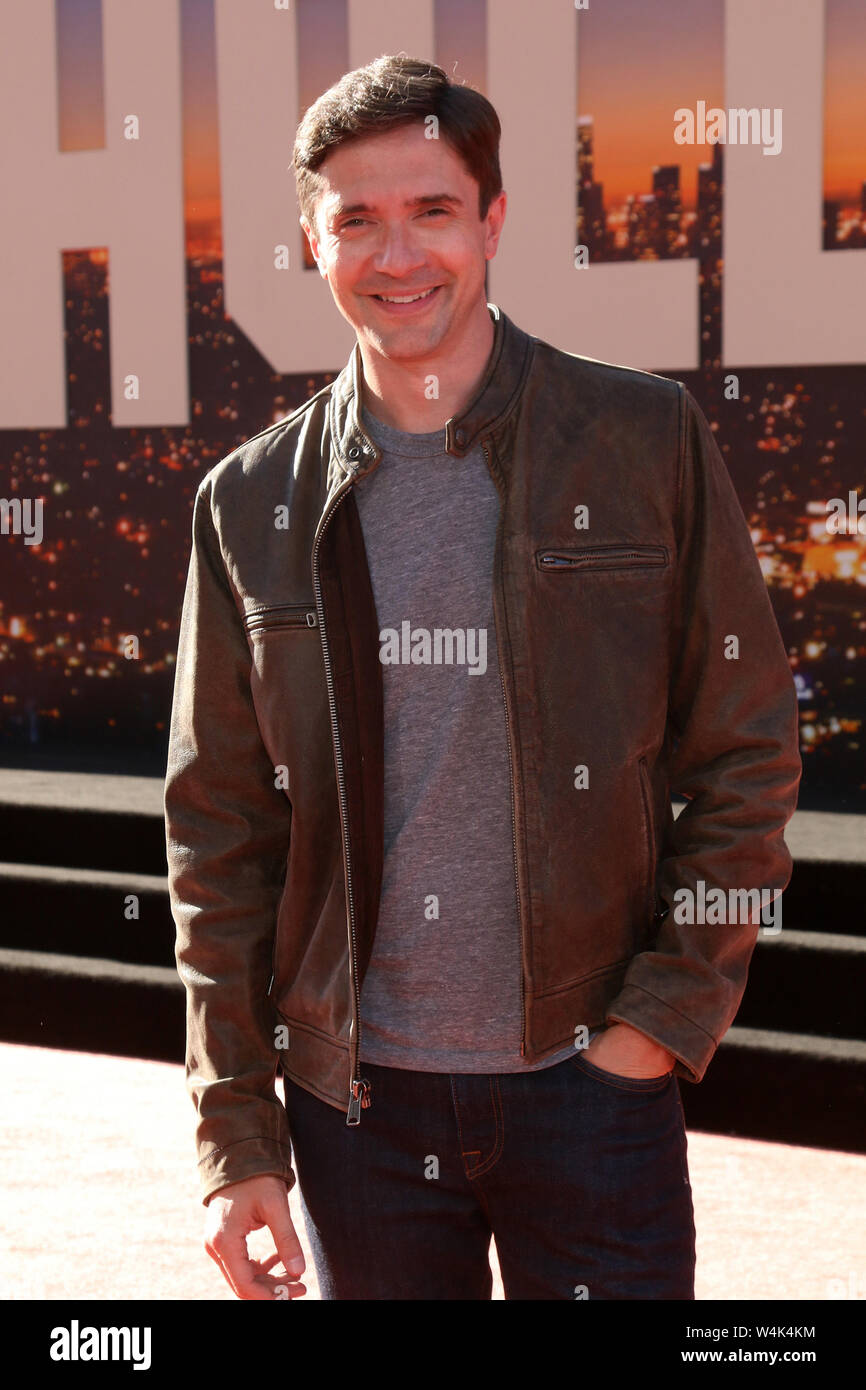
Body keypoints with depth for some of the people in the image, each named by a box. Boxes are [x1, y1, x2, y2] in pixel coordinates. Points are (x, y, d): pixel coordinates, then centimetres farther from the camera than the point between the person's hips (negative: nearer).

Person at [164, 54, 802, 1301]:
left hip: (591, 1077, -1)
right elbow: (218, 833, 4)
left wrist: (668, 1017, -7)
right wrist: (236, 1136, 2)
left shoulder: (648, 441, -2)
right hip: (354, 1094, 2)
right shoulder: (252, 505, 3)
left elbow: (748, 757, 0)